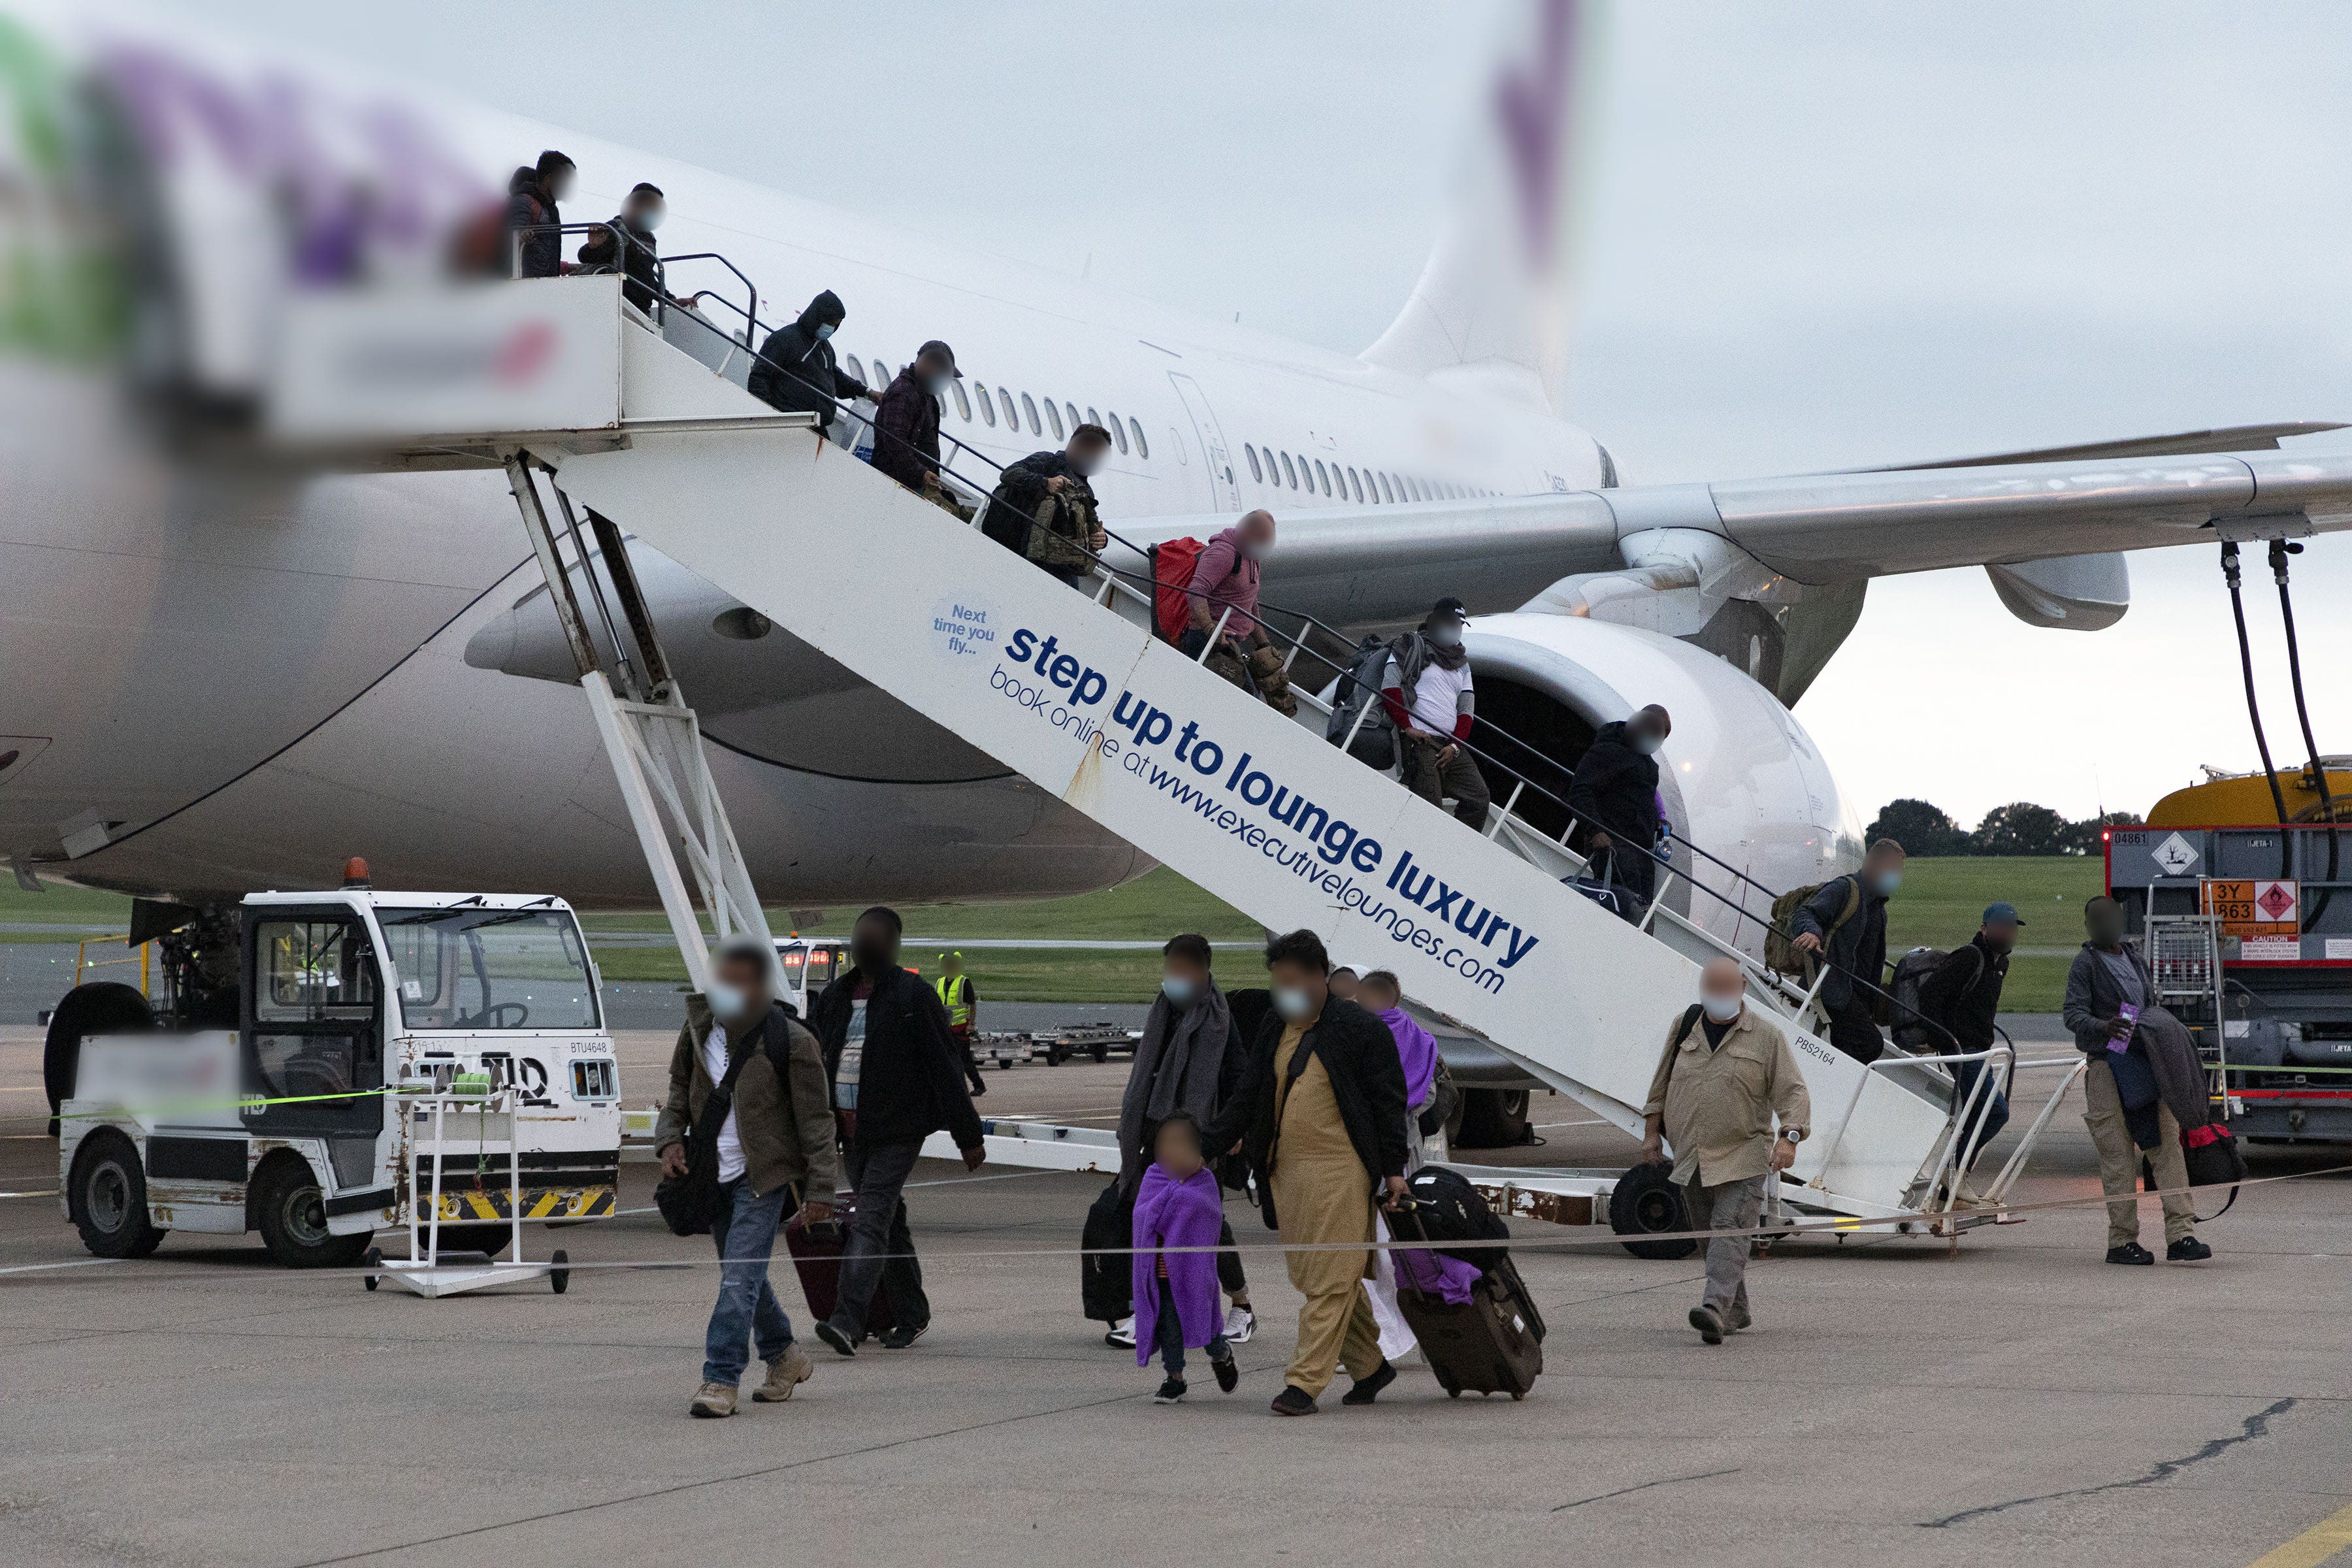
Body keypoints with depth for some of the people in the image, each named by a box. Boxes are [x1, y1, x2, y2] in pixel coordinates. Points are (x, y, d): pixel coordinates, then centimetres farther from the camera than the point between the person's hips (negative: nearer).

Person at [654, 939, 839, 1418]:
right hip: (714, 1175, 6)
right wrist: (670, 1139, -2)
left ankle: (721, 1380, -14)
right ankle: (785, 1358, 34)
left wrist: (820, 1189, -12)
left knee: (740, 1278, -14)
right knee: (742, 1276, 16)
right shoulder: (699, 1031, 3)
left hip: (763, 1177, -6)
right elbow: (680, 1091, 17)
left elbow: (815, 1121, -9)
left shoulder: (790, 1041, -13)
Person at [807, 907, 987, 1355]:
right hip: (852, 1129, 6)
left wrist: (969, 1136, -7)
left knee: (871, 1219, -16)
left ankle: (848, 1319, -26)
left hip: (898, 1129, -6)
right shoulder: (835, 997, 12)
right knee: (889, 1222, 14)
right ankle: (911, 1316, 24)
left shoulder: (914, 996, -6)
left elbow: (944, 1067, -7)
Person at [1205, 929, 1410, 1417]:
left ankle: (1305, 1383, -10)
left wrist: (1394, 1170, -6)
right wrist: (1204, 1144, 10)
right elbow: (1245, 1102, 20)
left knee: (1330, 1280, -8)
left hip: (1340, 1171, -7)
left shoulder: (1361, 1029, -1)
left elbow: (1388, 1102, -1)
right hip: (1285, 1172, 7)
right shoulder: (1273, 1033, 16)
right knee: (1309, 1278, 9)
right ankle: (1371, 1366, 24)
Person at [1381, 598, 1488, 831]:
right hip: (1420, 741, -7)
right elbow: (1390, 689, -7)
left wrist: (1455, 745, 0)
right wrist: (1407, 728, -14)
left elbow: (1466, 709, 16)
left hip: (1451, 747, 7)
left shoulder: (1461, 663, 24)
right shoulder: (1412, 648, 5)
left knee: (1479, 796, -5)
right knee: (1431, 806, -17)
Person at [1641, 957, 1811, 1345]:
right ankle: (1736, 1312, 23)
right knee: (1708, 1234, 10)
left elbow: (1793, 1092, -5)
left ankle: (1715, 1307, -30)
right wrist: (1651, 1133, 16)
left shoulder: (1767, 1038, -2)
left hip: (1742, 1156, -5)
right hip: (1692, 1157, 5)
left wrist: (1789, 1138, -19)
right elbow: (1661, 1084, 19)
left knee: (1729, 1229, -18)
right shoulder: (1684, 1028, 10)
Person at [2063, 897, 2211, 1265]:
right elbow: (2073, 1013, -10)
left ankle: (2180, 1235, -4)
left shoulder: (2135, 959, 19)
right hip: (2107, 1067, -6)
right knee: (2119, 1156, -5)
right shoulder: (2086, 963, 0)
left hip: (2146, 1063, 6)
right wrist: (2104, 1027, -29)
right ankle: (2122, 1241, 0)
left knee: (2167, 1144, -2)